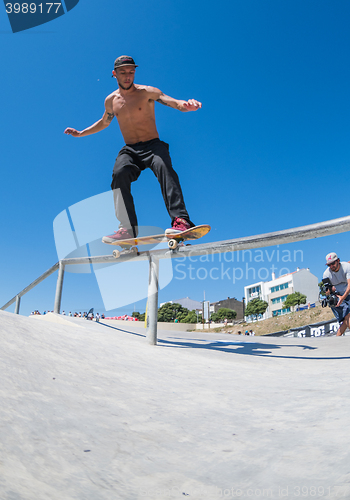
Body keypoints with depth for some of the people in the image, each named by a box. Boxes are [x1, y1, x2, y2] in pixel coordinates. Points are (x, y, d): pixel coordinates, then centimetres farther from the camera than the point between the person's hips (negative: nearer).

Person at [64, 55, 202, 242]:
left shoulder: (147, 92, 1)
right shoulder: (111, 100, 14)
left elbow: (174, 102, -14)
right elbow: (104, 122, 33)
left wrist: (186, 105, -36)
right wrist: (80, 133, 30)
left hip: (153, 145, -3)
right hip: (129, 150, 3)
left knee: (163, 167, -35)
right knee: (119, 172, -30)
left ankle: (181, 220, -49)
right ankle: (127, 228, -34)